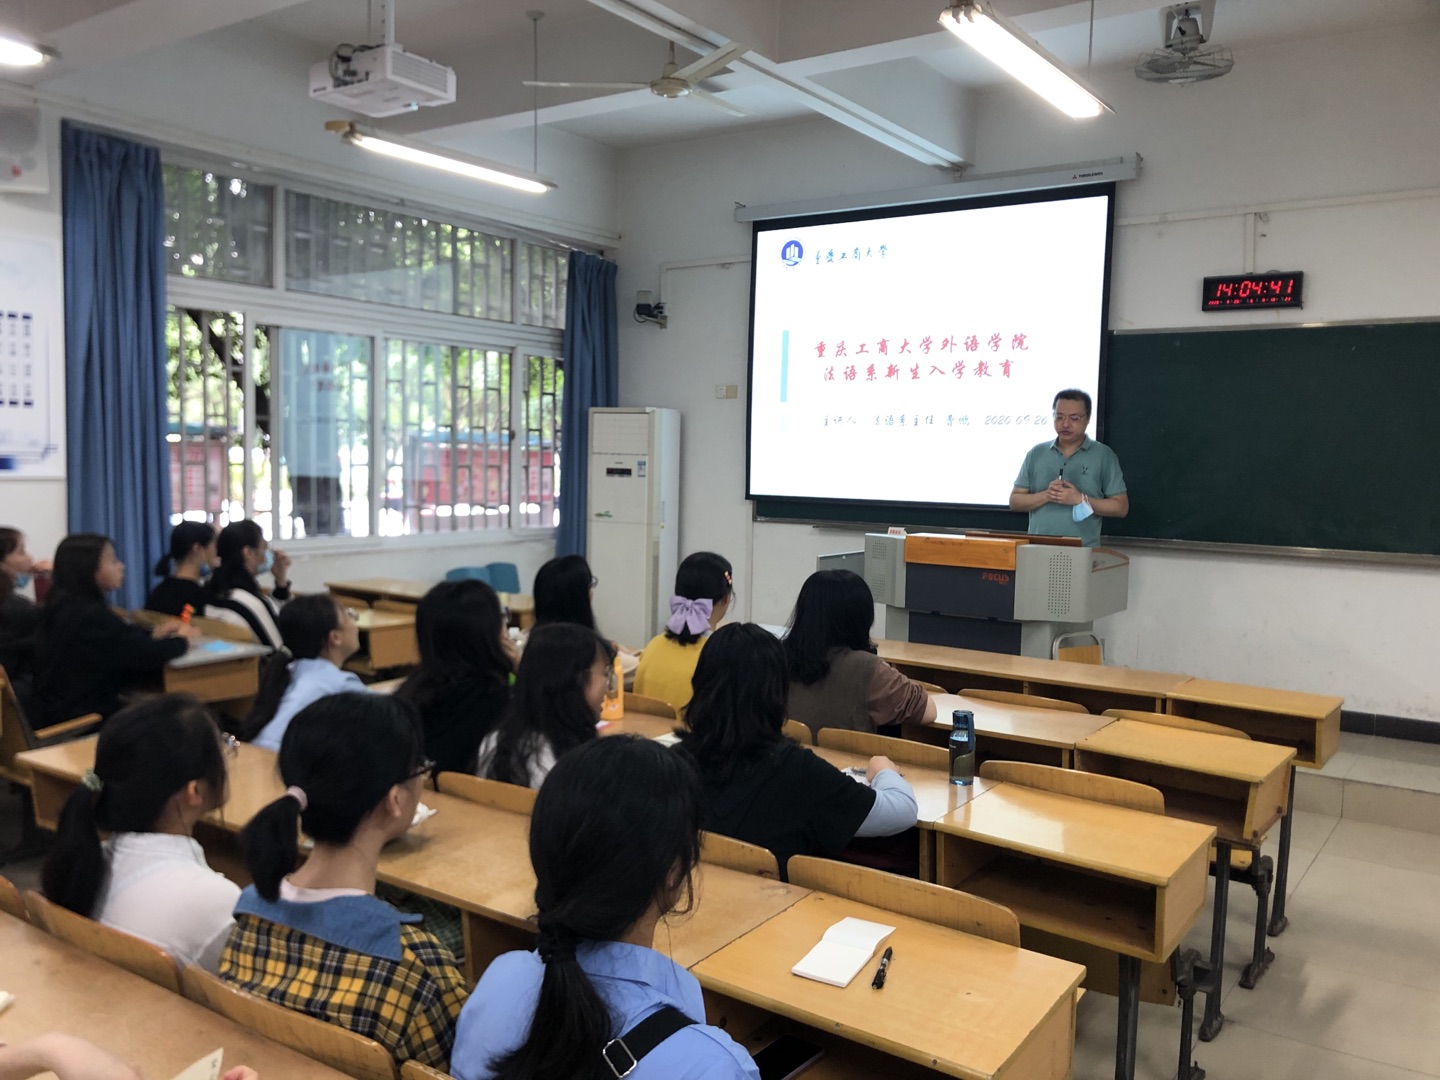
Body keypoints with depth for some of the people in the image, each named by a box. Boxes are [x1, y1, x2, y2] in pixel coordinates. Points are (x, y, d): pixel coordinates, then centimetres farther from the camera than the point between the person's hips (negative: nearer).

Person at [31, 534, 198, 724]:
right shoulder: (91, 615, -25)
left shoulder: (65, 605, 4)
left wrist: (153, 635, 0)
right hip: (83, 717, -9)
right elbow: (146, 653, -21)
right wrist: (181, 640, -3)